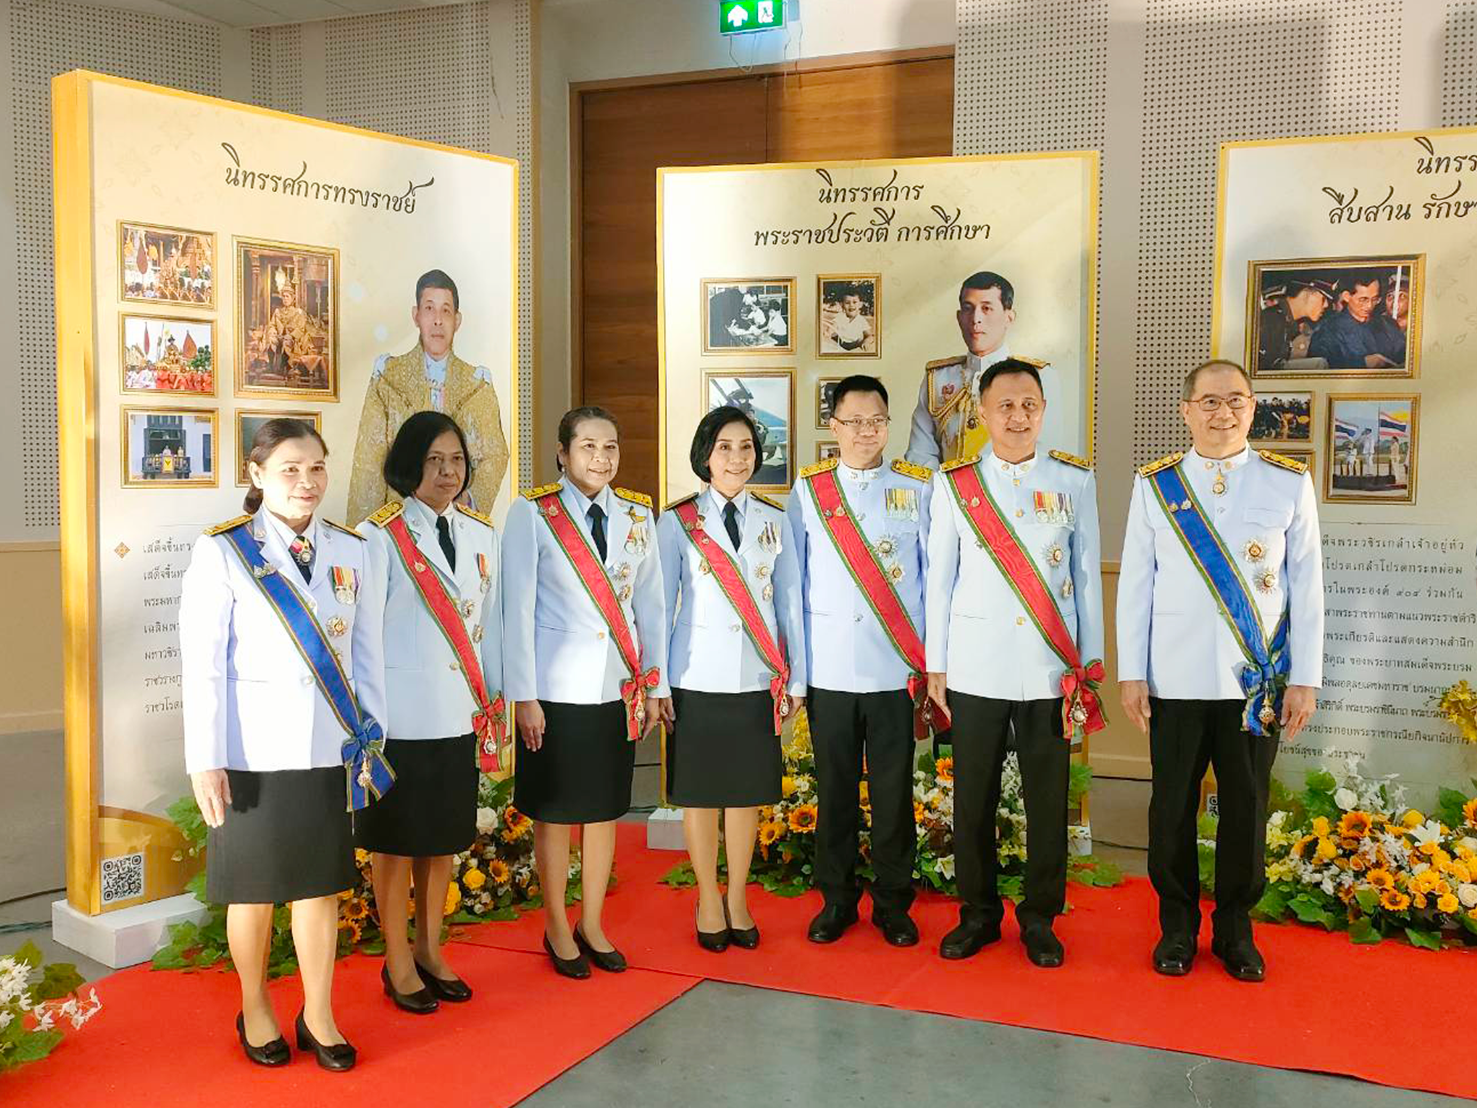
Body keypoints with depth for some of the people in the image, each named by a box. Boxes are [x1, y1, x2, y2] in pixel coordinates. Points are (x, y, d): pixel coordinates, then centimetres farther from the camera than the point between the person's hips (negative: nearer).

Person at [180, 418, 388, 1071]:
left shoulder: (351, 552, 5)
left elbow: (366, 655, 8)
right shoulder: (222, 551, -5)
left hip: (330, 750, 3)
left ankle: (318, 1017, 25)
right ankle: (255, 1011, 31)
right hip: (254, 752, -3)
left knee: (321, 885, 9)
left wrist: (371, 739, 6)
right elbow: (203, 663, -7)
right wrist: (206, 760, -10)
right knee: (254, 889, 10)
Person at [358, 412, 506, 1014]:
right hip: (400, 715, -5)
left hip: (460, 713, 5)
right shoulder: (378, 536, -9)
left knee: (444, 836, 14)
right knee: (396, 840, 7)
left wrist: (497, 703, 14)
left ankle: (430, 952, 30)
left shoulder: (482, 534, 8)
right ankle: (398, 964, 21)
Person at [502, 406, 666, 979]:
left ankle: (592, 926, 28)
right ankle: (557, 930, 24)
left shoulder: (637, 516, 6)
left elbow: (651, 603, 11)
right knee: (554, 812, 7)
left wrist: (655, 683, 9)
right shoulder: (532, 514, -6)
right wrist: (523, 695, -9)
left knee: (605, 809, 12)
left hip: (620, 688, 4)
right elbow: (518, 608, -7)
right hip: (557, 688, -4)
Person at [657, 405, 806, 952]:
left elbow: (788, 603, 9)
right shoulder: (677, 521, 1)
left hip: (758, 678, 2)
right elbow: (661, 604, 2)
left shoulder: (775, 521, 7)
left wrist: (796, 678, 8)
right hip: (698, 678, -2)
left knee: (748, 790, 9)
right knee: (700, 791, 6)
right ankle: (708, 900, 23)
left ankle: (738, 899, 24)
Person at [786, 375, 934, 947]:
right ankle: (836, 900, 23)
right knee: (834, 789, 9)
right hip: (827, 667, 1)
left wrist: (934, 660, 1)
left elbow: (934, 576, 5)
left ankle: (892, 903, 21)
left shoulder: (917, 488, 4)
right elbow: (792, 578, 7)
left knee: (893, 791, 6)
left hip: (896, 668, 0)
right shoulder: (808, 489, 6)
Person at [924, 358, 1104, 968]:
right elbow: (940, 578, 6)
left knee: (1048, 799, 5)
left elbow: (1087, 575, 7)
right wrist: (935, 663, 5)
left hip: (1052, 668, 0)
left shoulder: (1075, 480, 5)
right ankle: (978, 912, 22)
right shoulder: (953, 484, 4)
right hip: (975, 666, 0)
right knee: (973, 797, 6)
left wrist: (1092, 661, 6)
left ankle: (1040, 917, 20)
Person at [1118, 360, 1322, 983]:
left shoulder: (1289, 482, 2)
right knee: (1173, 809, 7)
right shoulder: (1155, 485, 3)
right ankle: (1177, 926, 25)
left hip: (1259, 681, 0)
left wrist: (1304, 679, 0)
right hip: (1175, 680, 0)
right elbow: (1135, 584, 3)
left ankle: (1235, 930, 27)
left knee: (1246, 809, 9)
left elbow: (1306, 585, 3)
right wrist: (1131, 673, 0)